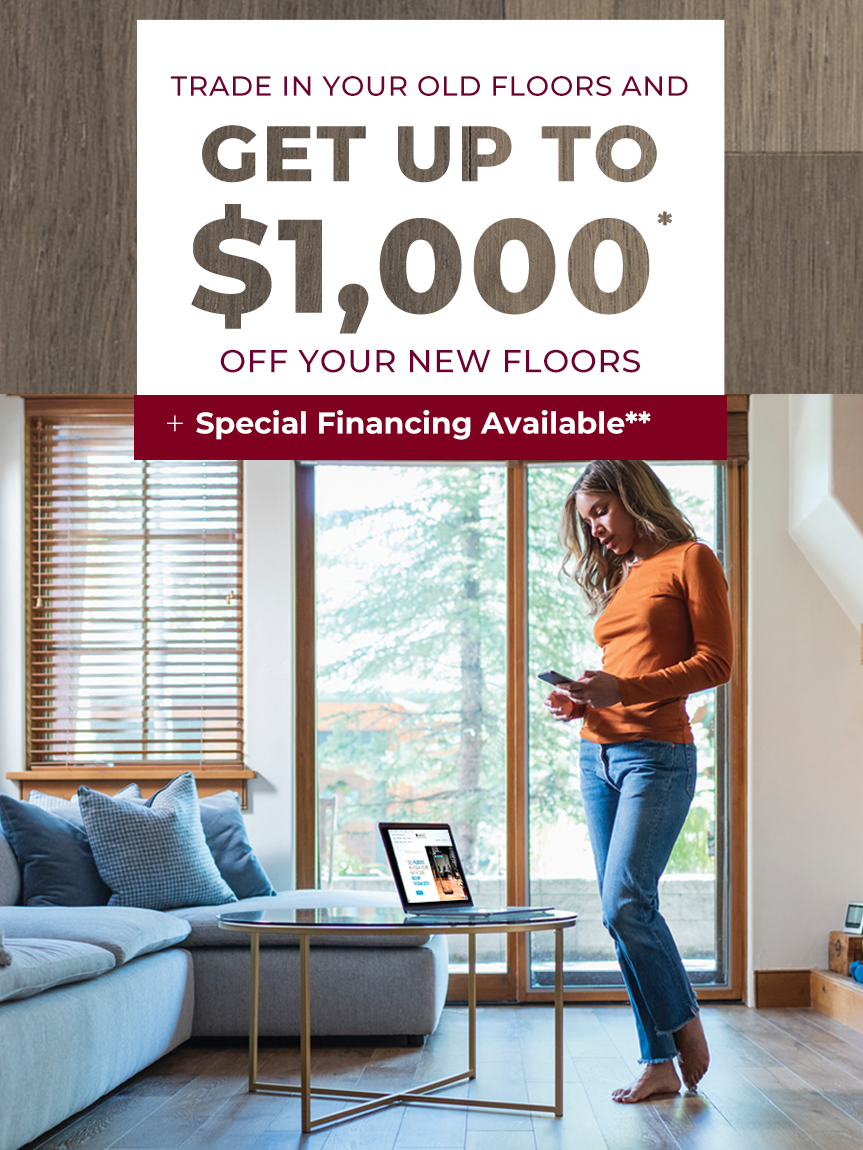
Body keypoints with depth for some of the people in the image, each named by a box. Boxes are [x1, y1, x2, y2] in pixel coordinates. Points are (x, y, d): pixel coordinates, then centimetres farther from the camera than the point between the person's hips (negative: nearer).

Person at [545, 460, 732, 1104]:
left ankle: (685, 1027, 8)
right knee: (627, 912, 4)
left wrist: (625, 688, -17)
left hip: (656, 754, -7)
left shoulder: (690, 560, 0)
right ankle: (660, 1062, 9)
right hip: (598, 755, 7)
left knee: (626, 906, -14)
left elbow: (716, 662, -8)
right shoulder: (618, 579, 20)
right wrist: (581, 702, 3)